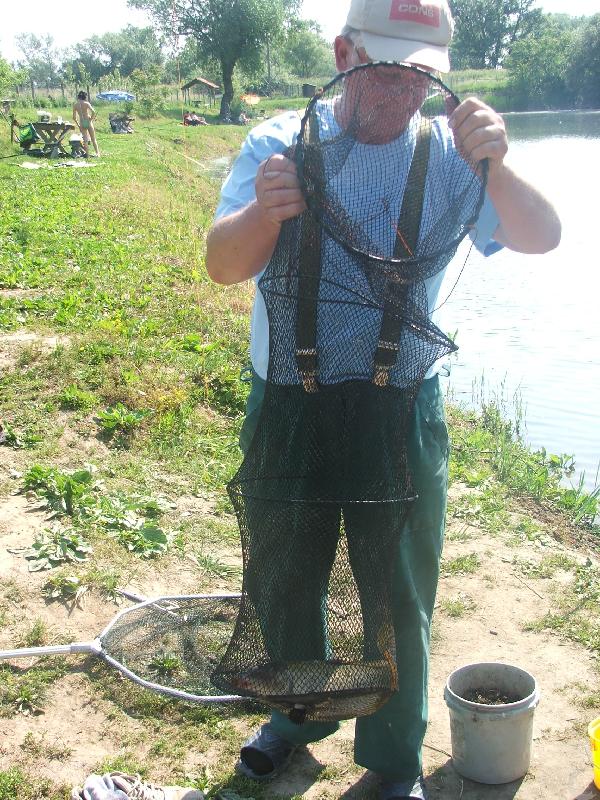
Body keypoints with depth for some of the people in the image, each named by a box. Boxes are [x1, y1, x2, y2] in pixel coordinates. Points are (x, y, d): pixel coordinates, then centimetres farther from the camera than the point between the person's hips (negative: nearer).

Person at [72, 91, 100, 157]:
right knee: (93, 139, 7)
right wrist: (91, 119, -6)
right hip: (88, 121, -2)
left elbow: (74, 117, 4)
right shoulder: (86, 103, -7)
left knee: (85, 139, 11)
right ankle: (97, 153, 5)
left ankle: (87, 154, 8)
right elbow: (93, 112, -18)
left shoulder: (75, 105, 3)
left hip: (81, 122, 2)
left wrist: (78, 124, 14)